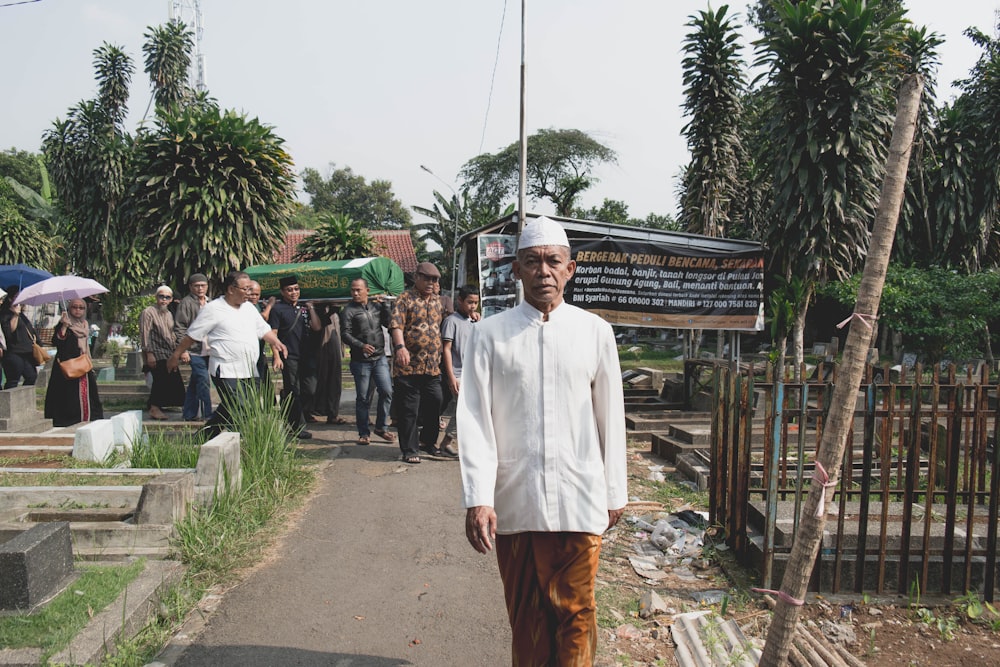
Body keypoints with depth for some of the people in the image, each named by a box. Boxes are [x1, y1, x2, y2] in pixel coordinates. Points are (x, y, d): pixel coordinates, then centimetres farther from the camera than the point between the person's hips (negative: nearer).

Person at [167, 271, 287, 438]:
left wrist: (276, 343, 1)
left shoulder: (249, 307, 14)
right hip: (226, 372, -7)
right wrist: (176, 356, 3)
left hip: (249, 371, 7)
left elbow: (264, 329, 19)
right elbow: (191, 335, -1)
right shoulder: (213, 309, -6)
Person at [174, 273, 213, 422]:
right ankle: (208, 414, -5)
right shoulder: (186, 303, -6)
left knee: (195, 382, 13)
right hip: (195, 350, -7)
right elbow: (180, 328, -9)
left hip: (208, 350, 7)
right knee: (203, 381, -10)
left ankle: (189, 414, 20)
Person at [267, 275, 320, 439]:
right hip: (289, 357, -5)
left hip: (306, 356, 5)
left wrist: (311, 308, 2)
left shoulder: (303, 307, 14)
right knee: (293, 392, -3)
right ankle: (298, 427, 3)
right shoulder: (278, 309, -1)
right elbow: (272, 334, -5)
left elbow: (316, 327, 7)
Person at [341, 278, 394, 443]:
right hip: (361, 360, -3)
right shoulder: (348, 310, -2)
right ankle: (364, 433, 14)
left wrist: (385, 304, -4)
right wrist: (361, 346, -23)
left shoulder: (376, 306, 10)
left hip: (380, 358, 3)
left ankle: (381, 427, 12)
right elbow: (345, 334, -10)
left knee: (386, 391, -4)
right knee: (363, 398, 3)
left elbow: (389, 323, 4)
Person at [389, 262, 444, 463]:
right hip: (409, 366, -6)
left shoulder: (437, 301, 17)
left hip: (433, 367, 6)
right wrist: (400, 347, -31)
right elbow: (396, 324, -16)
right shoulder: (405, 299, -3)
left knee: (434, 405, 9)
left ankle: (428, 441, 29)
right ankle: (410, 450, 10)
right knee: (408, 409, 0)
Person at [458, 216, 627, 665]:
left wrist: (615, 493, 10)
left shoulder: (595, 332, 2)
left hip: (579, 501, 0)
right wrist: (478, 498, -9)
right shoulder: (489, 334, 0)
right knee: (524, 613, 14)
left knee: (574, 613, 9)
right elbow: (474, 419, -3)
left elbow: (611, 418, 7)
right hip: (513, 501, 0)